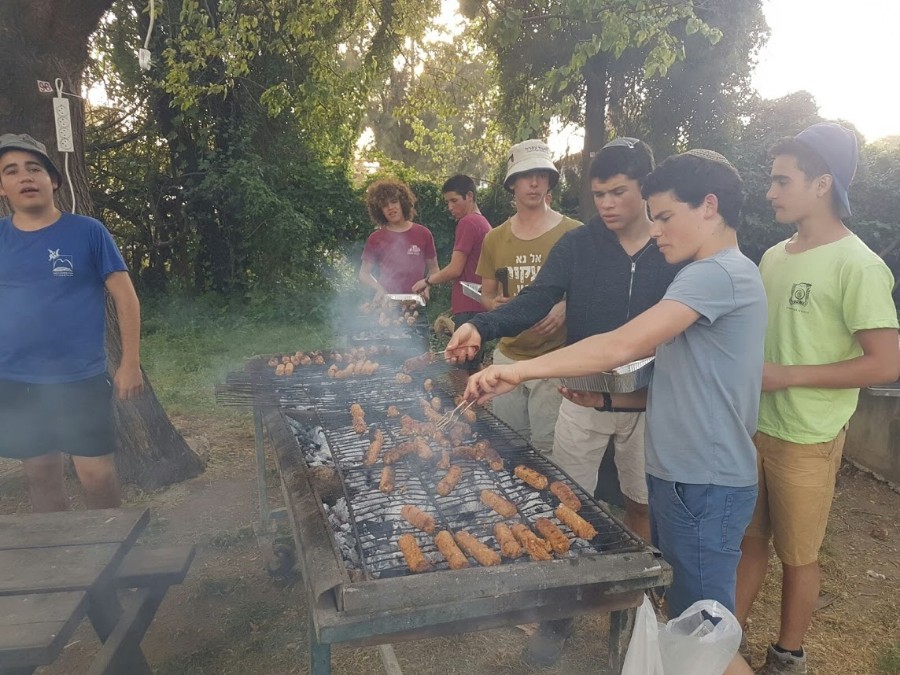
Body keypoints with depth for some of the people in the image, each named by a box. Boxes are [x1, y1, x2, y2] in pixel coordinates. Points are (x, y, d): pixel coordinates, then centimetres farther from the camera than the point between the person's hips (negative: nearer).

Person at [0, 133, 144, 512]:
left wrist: (130, 363, -10)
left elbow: (125, 296, -5)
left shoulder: (87, 232, -5)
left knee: (96, 475, 0)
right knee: (40, 474, 14)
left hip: (80, 378, -3)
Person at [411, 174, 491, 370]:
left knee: (464, 368, -8)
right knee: (474, 366, 13)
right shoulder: (484, 223, 17)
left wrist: (426, 281, 2)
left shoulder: (467, 223, -11)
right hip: (478, 308, 10)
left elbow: (455, 270, -14)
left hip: (467, 310, -10)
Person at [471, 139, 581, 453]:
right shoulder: (495, 239, 8)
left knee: (548, 450, 0)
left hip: (555, 359, -4)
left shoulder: (573, 233, -5)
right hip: (507, 356, 4)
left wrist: (566, 307, -19)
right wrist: (495, 305, -6)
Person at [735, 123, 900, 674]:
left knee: (798, 555, 12)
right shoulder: (774, 257, 7)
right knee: (750, 539, 17)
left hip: (807, 439, -6)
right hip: (753, 426, 6)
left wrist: (787, 376, -19)